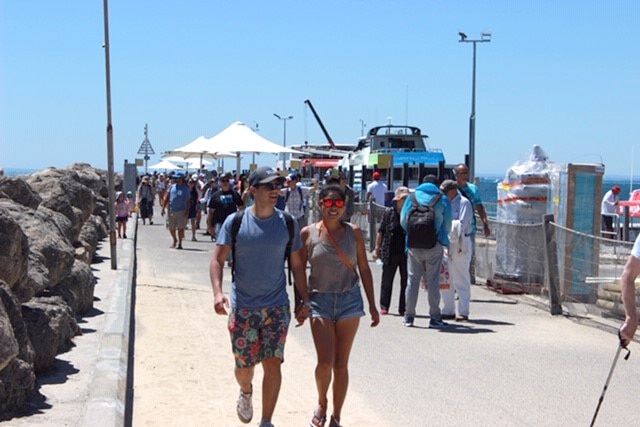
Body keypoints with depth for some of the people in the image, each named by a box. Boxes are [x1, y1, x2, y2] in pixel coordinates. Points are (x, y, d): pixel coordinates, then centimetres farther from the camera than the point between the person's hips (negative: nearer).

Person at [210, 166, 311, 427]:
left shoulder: (287, 224, 0)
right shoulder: (235, 222, -5)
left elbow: (296, 265, 7)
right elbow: (217, 260, -5)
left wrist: (305, 301, 3)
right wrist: (217, 292, -21)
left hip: (277, 307, 1)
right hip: (242, 307, -1)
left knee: (273, 365, -4)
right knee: (244, 366, 7)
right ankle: (246, 392, 43)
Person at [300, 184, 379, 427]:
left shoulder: (354, 232, 3)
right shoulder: (308, 233, -1)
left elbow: (364, 269, 7)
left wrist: (372, 305, 7)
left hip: (350, 300, 1)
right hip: (320, 300, -1)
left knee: (341, 364, 5)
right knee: (325, 362, -11)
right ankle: (321, 403, 19)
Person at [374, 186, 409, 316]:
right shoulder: (389, 212, 0)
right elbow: (381, 232, 6)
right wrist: (377, 248, 4)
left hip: (407, 253, 0)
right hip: (390, 253, 0)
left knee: (405, 281, 4)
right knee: (387, 280, 8)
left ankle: (403, 309, 13)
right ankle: (384, 306, 20)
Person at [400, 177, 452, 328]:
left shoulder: (412, 198, 6)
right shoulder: (443, 201, 2)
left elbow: (403, 221, 5)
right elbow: (447, 226, 4)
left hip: (414, 246, 2)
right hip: (434, 246, -2)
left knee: (413, 280, 8)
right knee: (433, 281, 2)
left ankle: (409, 316, 11)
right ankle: (434, 317, 3)